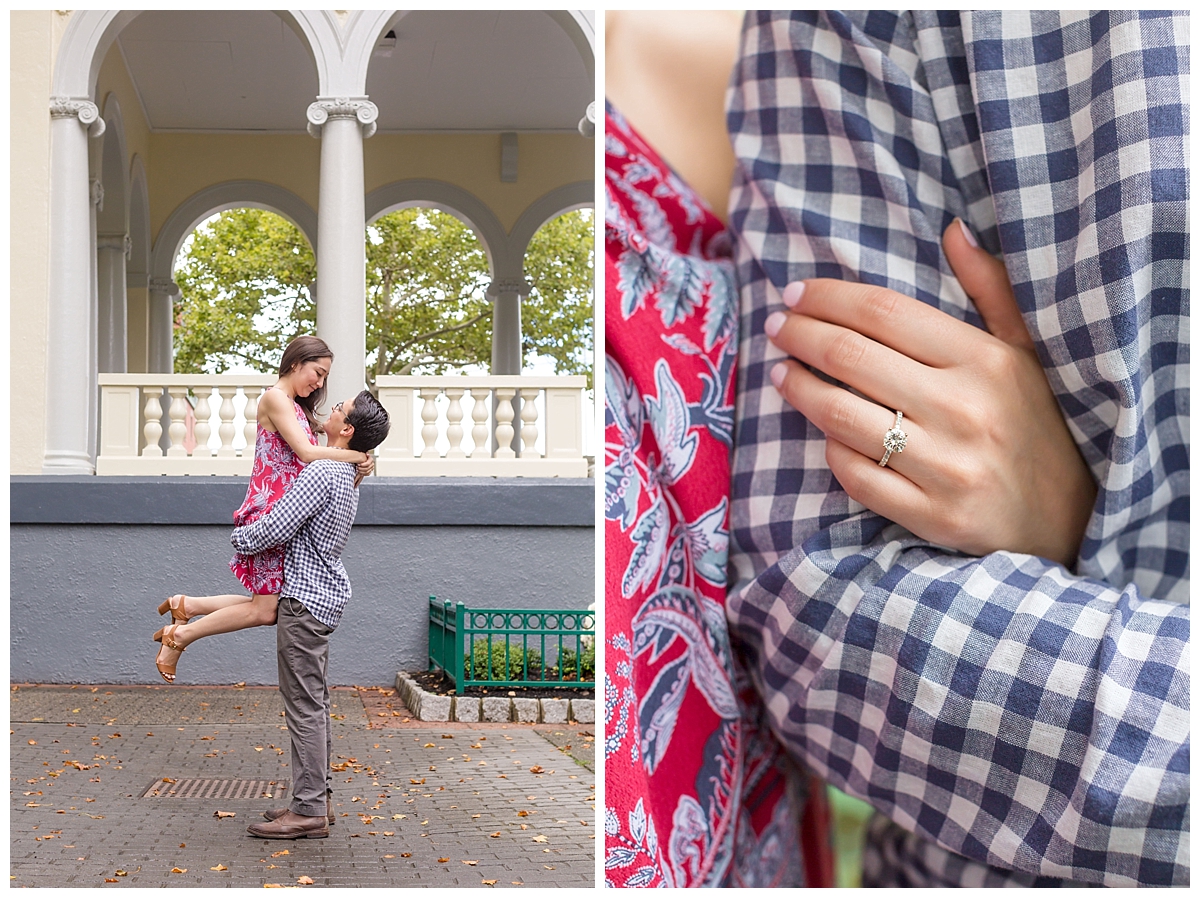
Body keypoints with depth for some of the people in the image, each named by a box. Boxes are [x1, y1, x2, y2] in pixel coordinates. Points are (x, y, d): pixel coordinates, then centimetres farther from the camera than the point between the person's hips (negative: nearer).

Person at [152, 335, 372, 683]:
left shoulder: (296, 407, 22)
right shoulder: (275, 398, -7)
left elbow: (309, 461, 13)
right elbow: (306, 452, -16)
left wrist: (353, 469, -2)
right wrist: (358, 456, -9)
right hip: (269, 514, -10)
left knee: (269, 604, 6)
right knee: (266, 609, -8)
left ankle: (186, 605, 16)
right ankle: (179, 635, 4)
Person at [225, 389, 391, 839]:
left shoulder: (322, 472, -18)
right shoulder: (347, 477, 14)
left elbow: (278, 527, -20)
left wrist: (240, 537, -2)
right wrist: (252, 523, 21)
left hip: (304, 598, -10)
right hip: (321, 597, 10)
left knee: (304, 706, -7)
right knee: (314, 704, 14)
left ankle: (309, 811, -3)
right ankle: (318, 797, 20)